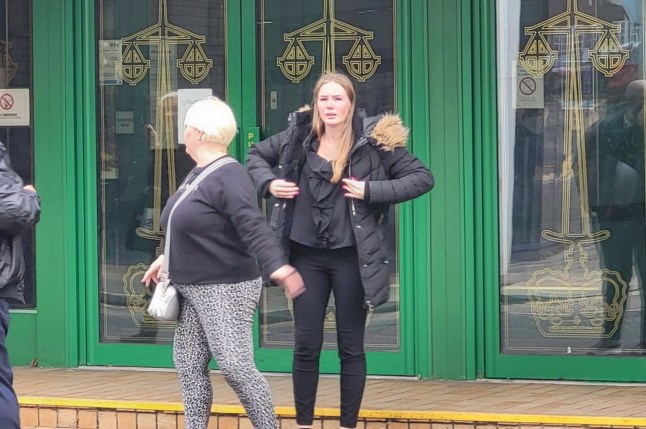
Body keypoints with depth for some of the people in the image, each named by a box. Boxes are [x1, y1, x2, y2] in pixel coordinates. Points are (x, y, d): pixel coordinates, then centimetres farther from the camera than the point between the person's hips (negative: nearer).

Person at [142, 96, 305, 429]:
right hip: (192, 289, 10)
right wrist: (166, 258, 34)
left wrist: (278, 267, -44)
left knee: (235, 366, -13)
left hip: (225, 289, -10)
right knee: (188, 364, 8)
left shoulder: (228, 177, -18)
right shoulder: (198, 173, 13)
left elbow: (254, 228, -30)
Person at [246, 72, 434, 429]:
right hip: (307, 255, 3)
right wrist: (268, 183, -1)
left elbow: (422, 178, -8)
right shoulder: (299, 135, 2)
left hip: (351, 257, -3)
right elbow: (256, 154, 19)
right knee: (306, 345, 8)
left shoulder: (373, 140, -8)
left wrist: (371, 191, -17)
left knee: (351, 347, 5)